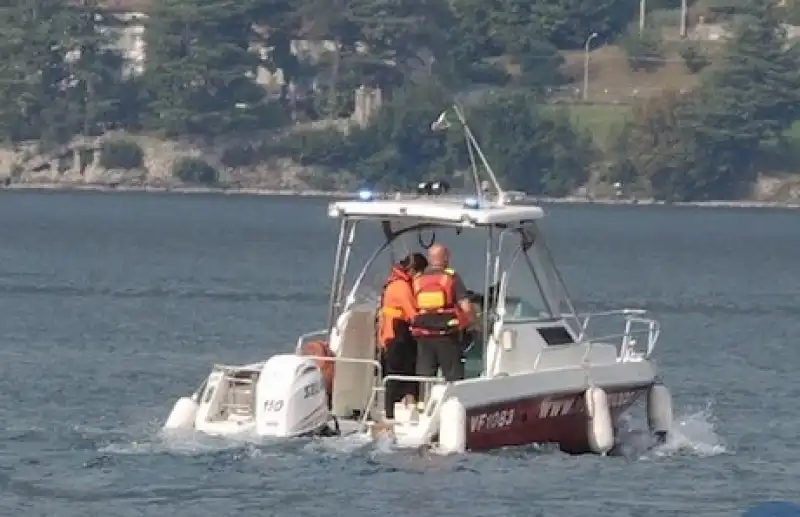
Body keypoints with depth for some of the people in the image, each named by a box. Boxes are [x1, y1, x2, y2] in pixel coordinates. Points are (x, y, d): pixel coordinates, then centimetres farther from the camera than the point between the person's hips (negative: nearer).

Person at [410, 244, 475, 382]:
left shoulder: (417, 281, 6)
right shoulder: (452, 279, -4)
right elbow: (466, 307, -10)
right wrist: (471, 322, 7)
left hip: (423, 337, 3)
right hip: (447, 337, -3)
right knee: (453, 378, 2)